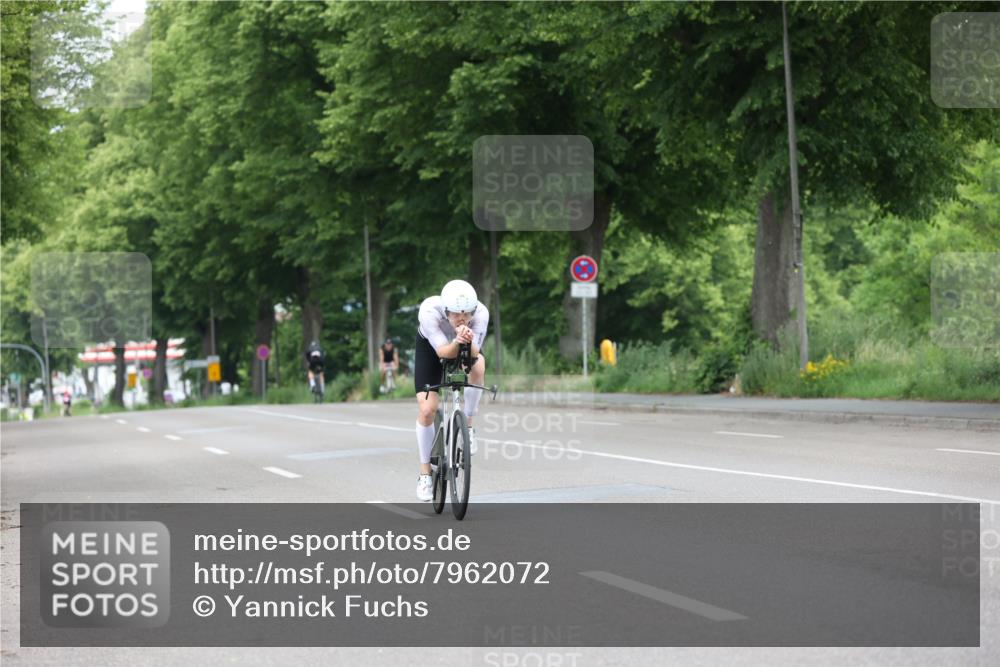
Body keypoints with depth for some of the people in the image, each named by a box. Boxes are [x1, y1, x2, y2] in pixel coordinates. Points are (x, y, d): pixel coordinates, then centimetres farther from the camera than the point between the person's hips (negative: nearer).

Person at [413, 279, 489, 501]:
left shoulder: (481, 313, -35)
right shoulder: (429, 311, -39)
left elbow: (474, 352, -36)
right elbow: (443, 352, -38)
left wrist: (468, 341, -58)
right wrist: (457, 342, -59)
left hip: (466, 349, 1)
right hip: (431, 347, -1)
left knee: (478, 366, -35)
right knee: (427, 409, -11)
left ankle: (467, 425, -12)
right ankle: (425, 472, 6)